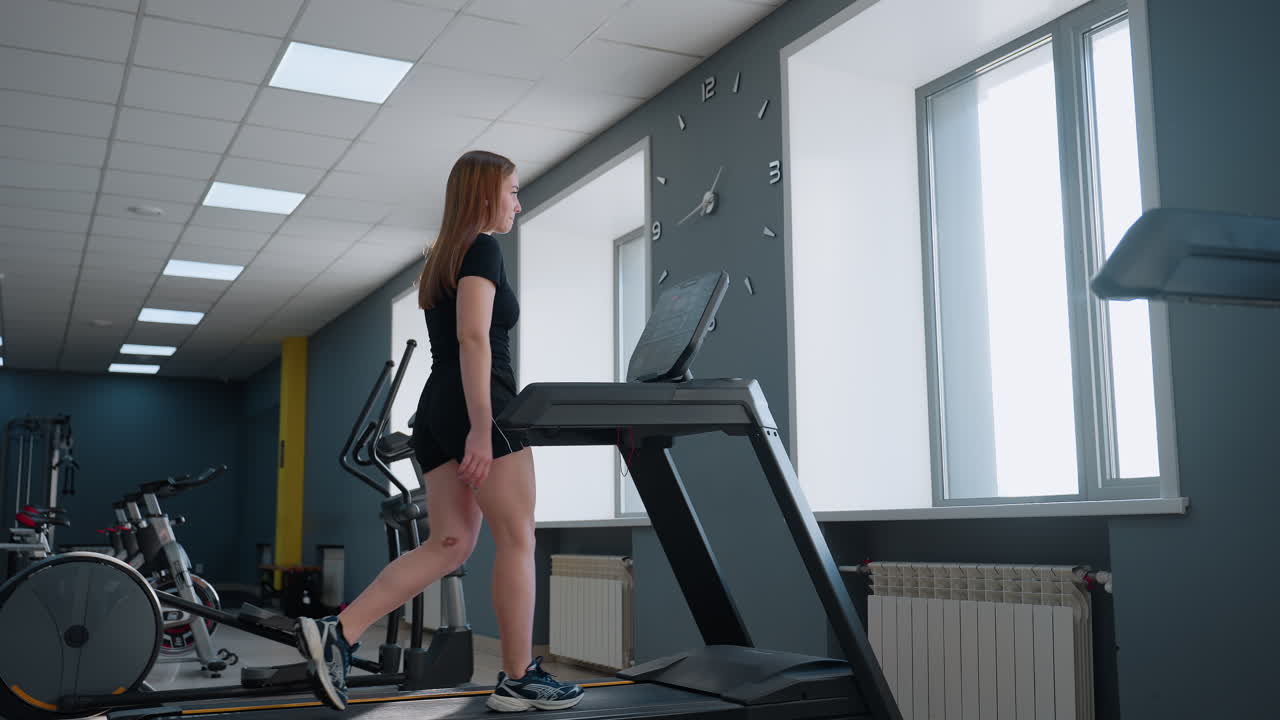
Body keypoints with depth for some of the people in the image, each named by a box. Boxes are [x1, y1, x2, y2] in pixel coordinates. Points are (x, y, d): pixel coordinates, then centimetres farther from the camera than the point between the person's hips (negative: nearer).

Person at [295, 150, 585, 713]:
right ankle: (519, 679, 5)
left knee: (450, 544, 6)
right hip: (478, 406, -9)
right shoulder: (483, 248, -4)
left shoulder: (442, 257, 24)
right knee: (517, 540, -1)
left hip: (437, 410, 9)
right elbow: (474, 338, -17)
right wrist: (482, 426, -22)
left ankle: (337, 632, -4)